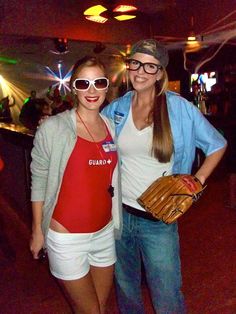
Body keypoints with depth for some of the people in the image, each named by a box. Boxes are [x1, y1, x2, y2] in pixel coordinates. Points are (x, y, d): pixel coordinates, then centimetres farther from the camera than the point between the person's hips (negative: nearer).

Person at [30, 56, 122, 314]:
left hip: (105, 232, 5)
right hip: (67, 237, -4)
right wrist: (37, 231, -4)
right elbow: (39, 182, -7)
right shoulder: (53, 128, -13)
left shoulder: (112, 127, 1)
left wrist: (117, 222, 8)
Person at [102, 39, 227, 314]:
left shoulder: (179, 108, -10)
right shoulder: (116, 109, -1)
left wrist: (197, 182, -7)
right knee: (125, 289, 23)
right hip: (118, 213, 3)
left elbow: (217, 145, 1)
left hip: (159, 220, -3)